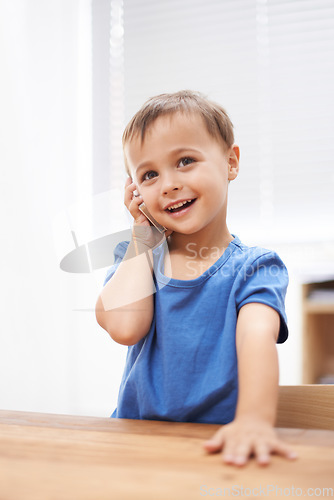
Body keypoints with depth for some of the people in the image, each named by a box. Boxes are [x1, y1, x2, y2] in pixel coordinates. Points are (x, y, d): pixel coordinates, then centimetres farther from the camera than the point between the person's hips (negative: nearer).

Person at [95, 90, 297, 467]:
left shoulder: (253, 268, -4)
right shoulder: (137, 256, 6)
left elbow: (257, 337, -24)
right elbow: (124, 326, -14)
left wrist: (254, 419, -42)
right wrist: (144, 236, -5)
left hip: (217, 443, -2)